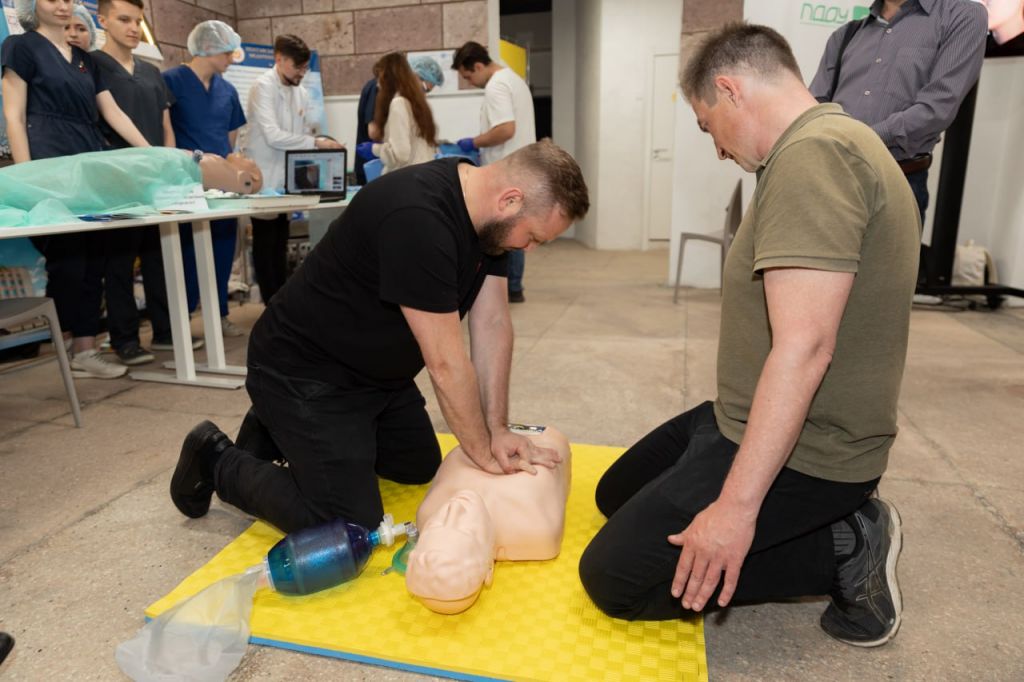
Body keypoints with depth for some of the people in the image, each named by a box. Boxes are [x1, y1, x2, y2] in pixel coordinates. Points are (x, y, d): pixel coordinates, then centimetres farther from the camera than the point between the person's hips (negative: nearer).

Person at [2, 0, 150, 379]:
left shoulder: (85, 59, 21)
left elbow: (114, 113, 18)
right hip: (51, 167, -6)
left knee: (93, 258, 2)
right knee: (66, 259, -8)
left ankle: (86, 347, 6)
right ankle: (77, 350, 0)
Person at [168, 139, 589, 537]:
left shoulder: (486, 210, -5)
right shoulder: (417, 217, -34)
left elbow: (492, 323, -4)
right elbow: (445, 363, -29)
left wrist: (497, 430, -9)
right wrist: (484, 455, -16)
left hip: (379, 369, 10)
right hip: (304, 371, -9)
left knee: (421, 467, 22)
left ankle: (280, 432, 31)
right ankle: (218, 462, 12)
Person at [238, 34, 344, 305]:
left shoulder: (301, 92, 8)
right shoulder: (263, 87, -13)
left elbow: (304, 134, 12)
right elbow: (273, 135, -23)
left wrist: (325, 144, -6)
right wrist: (316, 143, -24)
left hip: (286, 178, 7)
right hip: (264, 178, -7)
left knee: (280, 243, 14)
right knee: (266, 244, 3)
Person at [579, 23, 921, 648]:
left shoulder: (813, 154, -21)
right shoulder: (830, 142, 13)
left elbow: (803, 346, -29)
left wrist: (736, 505, -25)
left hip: (799, 451, -10)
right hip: (753, 423, 10)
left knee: (613, 578, -8)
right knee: (617, 494, 19)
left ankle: (843, 550, 1)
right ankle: (838, 522, 12)